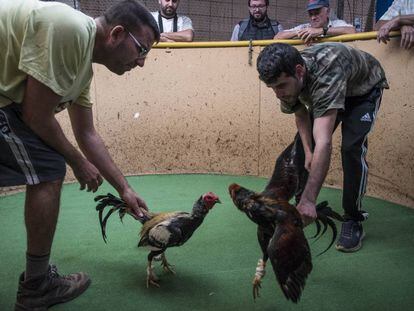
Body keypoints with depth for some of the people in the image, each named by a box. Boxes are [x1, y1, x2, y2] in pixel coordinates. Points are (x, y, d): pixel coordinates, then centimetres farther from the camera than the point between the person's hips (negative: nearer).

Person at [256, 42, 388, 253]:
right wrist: (308, 152, -18)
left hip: (364, 88, -6)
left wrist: (309, 199, -59)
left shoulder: (326, 73, -47)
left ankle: (353, 222, -9)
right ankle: (300, 203, 17)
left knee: (351, 148, -24)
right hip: (324, 92, 6)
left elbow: (324, 143, -55)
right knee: (301, 144, -2)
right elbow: (301, 114, -5)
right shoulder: (287, 79, -25)